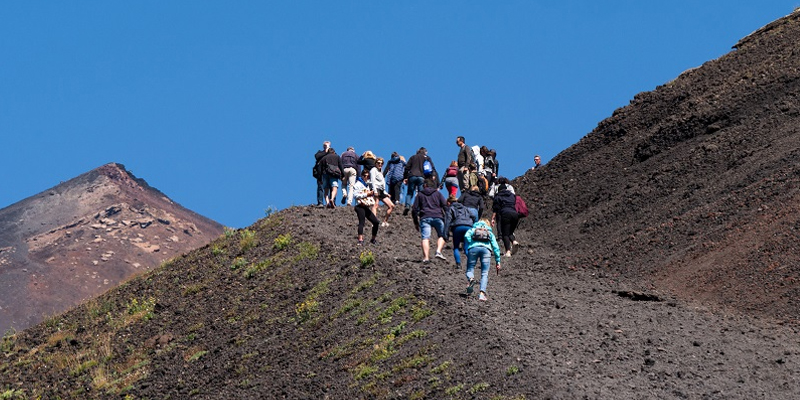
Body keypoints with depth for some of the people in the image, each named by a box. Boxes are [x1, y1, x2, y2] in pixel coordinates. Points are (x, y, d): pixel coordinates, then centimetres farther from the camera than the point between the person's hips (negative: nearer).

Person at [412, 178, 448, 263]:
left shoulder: (420, 194, 16)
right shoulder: (438, 193, 16)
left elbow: (415, 209, 13)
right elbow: (445, 206, 8)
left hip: (425, 218, 0)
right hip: (437, 217, 0)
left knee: (425, 238, -8)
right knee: (442, 236, 12)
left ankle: (426, 257, -21)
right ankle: (438, 251, -11)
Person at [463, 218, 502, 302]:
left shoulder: (472, 230, 31)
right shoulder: (490, 233, 33)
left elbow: (466, 236, 7)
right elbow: (496, 247, 22)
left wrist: (467, 249, 9)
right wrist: (498, 261, 20)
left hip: (473, 248, 0)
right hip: (486, 249, 0)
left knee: (470, 269, 10)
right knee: (484, 274, 2)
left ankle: (470, 279, -25)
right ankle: (482, 293, -17)